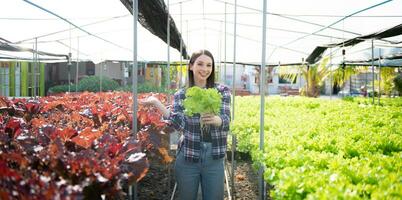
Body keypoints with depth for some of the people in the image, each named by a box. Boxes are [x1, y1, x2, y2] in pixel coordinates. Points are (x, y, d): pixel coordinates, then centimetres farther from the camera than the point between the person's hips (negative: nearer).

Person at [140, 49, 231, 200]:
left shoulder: (222, 91, -1)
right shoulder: (181, 95, 1)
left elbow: (226, 120, -14)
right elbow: (180, 124, -11)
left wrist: (214, 119, -38)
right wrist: (156, 103, -18)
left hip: (214, 159, 0)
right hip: (187, 158, 1)